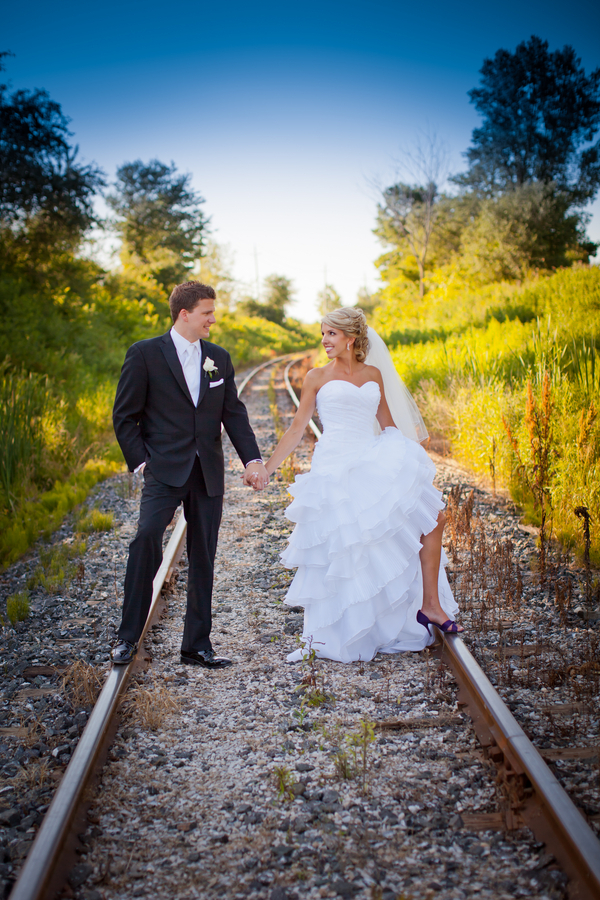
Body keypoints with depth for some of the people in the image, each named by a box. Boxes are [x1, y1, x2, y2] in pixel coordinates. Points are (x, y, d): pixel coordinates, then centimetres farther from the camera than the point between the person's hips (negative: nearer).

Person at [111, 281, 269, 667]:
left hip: (209, 473, 5)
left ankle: (197, 645, 19)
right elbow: (125, 416, 0)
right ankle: (128, 637, -8)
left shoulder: (219, 358, 11)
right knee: (147, 536, -24)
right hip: (165, 469, -4)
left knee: (204, 559, 7)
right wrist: (141, 461, -8)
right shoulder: (145, 354, -2)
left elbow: (234, 412, 9)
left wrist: (253, 459, -3)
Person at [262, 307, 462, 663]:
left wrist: (409, 456, 8)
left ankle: (430, 605, -1)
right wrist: (266, 468, 4)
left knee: (434, 517, -9)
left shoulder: (374, 374, 15)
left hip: (374, 465, 4)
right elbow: (297, 429, 8)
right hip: (335, 468, -4)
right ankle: (328, 637, 9)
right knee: (339, 553, -5)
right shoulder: (317, 377, 7)